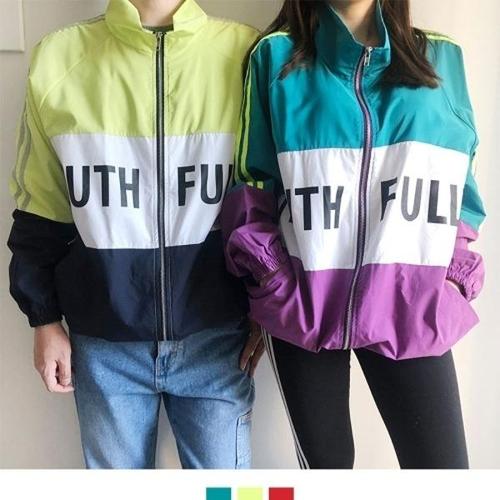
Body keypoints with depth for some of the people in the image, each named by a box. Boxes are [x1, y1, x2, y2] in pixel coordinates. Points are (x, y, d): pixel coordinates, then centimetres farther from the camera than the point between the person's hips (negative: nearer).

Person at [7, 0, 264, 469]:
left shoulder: (244, 52, -5)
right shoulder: (59, 57, -1)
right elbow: (40, 209, 6)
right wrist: (44, 318, 5)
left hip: (214, 336, -1)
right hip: (104, 341, 2)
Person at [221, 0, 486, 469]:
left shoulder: (441, 58, 10)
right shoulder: (276, 55, 3)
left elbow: (460, 185, 14)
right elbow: (251, 183, 4)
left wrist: (454, 276, 4)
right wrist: (269, 284, -3)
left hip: (411, 307, 2)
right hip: (303, 306, -1)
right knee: (325, 461, 12)